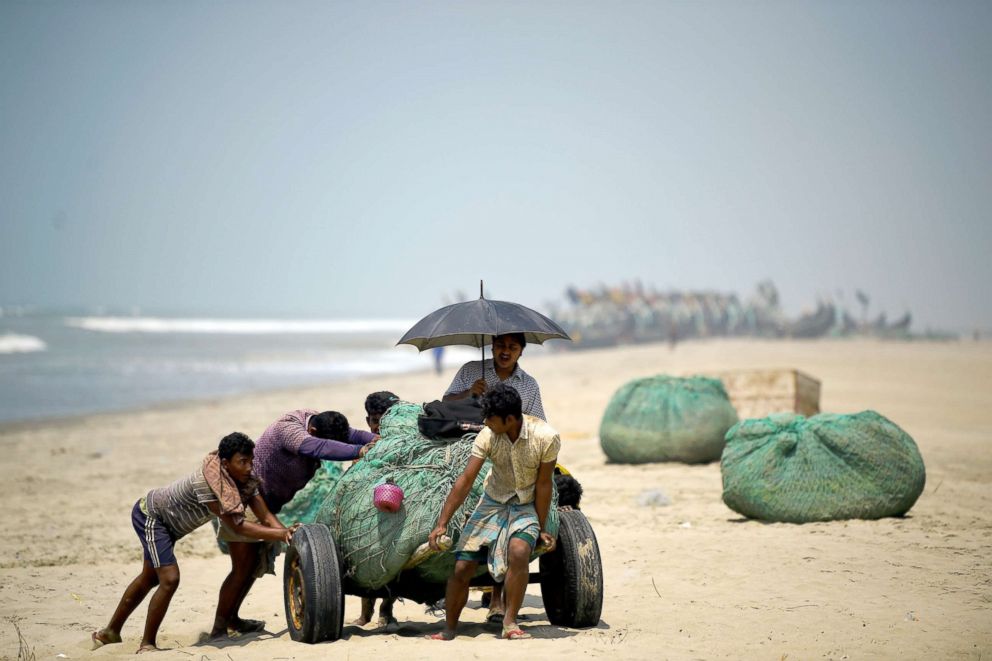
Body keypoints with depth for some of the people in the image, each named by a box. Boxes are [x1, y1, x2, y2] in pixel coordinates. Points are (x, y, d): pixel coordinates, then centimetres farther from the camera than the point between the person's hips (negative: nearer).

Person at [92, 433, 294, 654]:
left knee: (150, 578, 22)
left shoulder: (245, 480, -16)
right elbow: (236, 525, -39)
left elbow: (265, 515, -23)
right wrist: (279, 535, -44)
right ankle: (147, 645, -4)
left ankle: (111, 632, 38)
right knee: (169, 579, -19)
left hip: (166, 521, 9)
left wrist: (285, 531, -41)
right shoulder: (207, 480, -39)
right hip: (149, 516, -9)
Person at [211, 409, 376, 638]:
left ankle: (232, 619, 30)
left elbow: (351, 435, -9)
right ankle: (218, 630, 2)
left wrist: (377, 439, -28)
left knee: (257, 564, 16)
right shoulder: (288, 429, -32)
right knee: (243, 568, -7)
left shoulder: (321, 422, -5)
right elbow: (317, 448, -48)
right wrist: (359, 451, -56)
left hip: (267, 504, 9)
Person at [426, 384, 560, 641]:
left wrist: (541, 530, -8)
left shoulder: (546, 437, -22)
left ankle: (510, 624, -18)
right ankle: (448, 630, 16)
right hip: (493, 503, 3)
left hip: (526, 507, -2)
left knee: (519, 551, -32)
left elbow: (543, 485, -13)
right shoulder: (487, 436, -16)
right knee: (462, 567, -5)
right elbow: (466, 480, -14)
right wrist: (441, 524, -17)